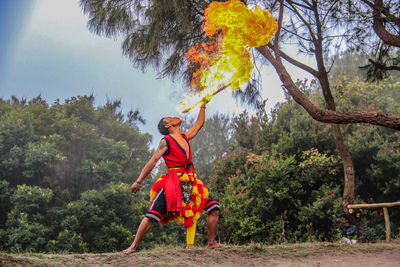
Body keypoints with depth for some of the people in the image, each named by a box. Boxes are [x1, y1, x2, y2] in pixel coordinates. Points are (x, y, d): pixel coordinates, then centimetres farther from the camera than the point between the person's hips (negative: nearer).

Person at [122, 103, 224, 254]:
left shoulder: (185, 138, 17)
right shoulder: (166, 141, -1)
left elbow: (199, 123, 31)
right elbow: (152, 161, -3)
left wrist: (203, 105, 34)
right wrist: (138, 181, -5)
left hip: (189, 185, 6)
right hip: (172, 184, -6)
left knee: (213, 207, 2)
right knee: (152, 215, -11)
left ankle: (211, 242, 12)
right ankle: (134, 246, -2)